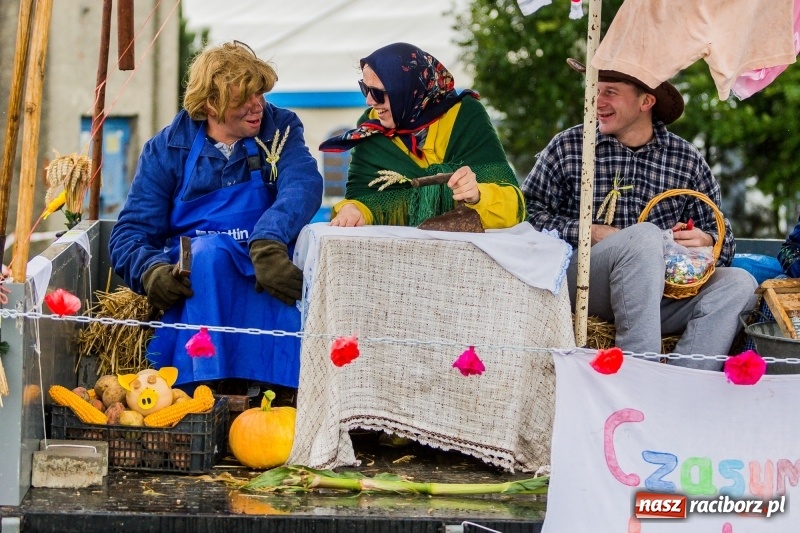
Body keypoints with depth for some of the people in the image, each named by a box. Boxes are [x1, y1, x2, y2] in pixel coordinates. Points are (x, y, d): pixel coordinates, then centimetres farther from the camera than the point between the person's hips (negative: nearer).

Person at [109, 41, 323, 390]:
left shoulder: (280, 129, 6)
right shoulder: (168, 149, 5)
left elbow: (304, 184, -15)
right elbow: (130, 234, -1)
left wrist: (268, 243, -36)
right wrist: (152, 271, -26)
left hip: (267, 267, 0)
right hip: (195, 272, 0)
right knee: (210, 249, -34)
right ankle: (204, 383, -46)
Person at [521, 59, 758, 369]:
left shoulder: (687, 160, 11)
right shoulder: (567, 148, 7)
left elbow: (720, 234, 12)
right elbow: (528, 212, -1)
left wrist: (705, 241, -11)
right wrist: (590, 232, -12)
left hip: (664, 293, 3)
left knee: (738, 283, -22)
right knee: (645, 235, -31)